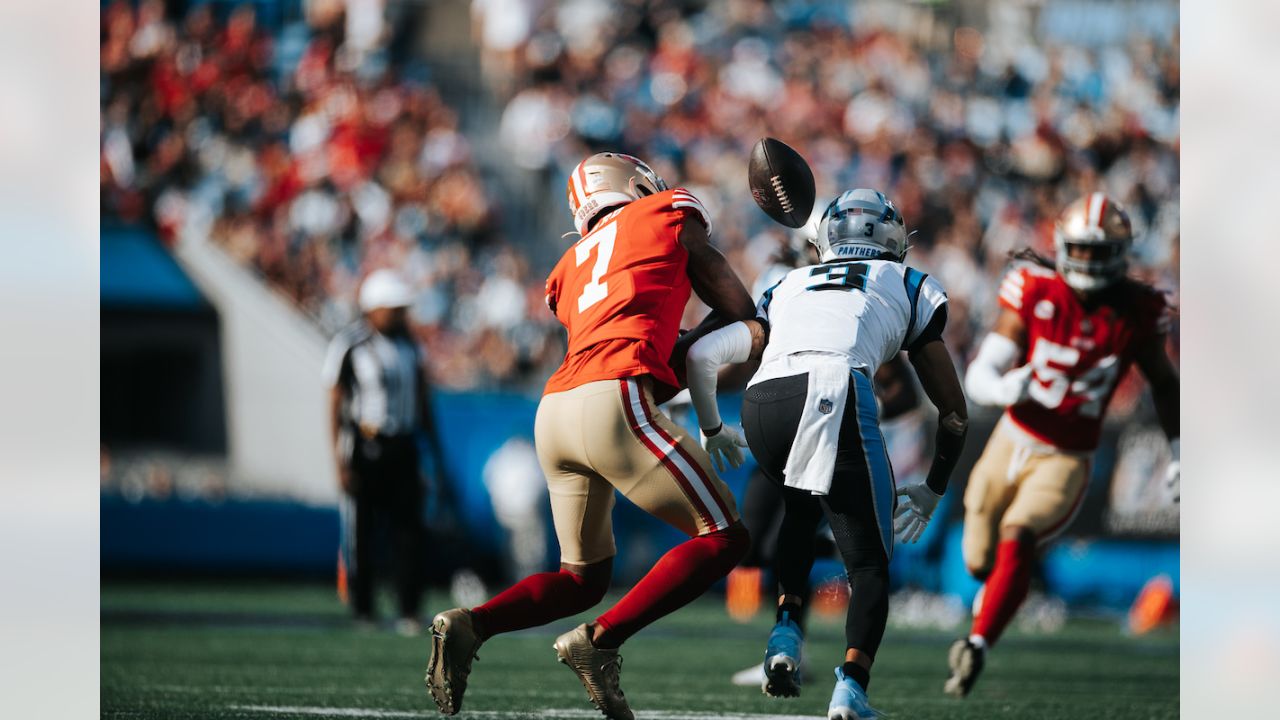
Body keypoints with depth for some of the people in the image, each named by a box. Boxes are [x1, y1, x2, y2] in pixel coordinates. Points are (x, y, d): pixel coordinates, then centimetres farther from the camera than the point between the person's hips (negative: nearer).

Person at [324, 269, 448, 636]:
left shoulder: (408, 344, 10)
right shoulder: (349, 345, -7)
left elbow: (423, 400, 16)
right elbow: (335, 406, -8)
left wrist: (436, 454, 14)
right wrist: (341, 463, -13)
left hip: (402, 450, 5)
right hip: (364, 450, -5)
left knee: (410, 530, -2)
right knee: (361, 533, 1)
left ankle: (409, 612, 1)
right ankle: (363, 612, 9)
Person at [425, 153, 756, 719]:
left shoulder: (571, 270, 30)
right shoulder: (668, 213, 15)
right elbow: (738, 308, 15)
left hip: (554, 416, 7)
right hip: (613, 402, -7)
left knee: (583, 578, 20)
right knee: (723, 538, 1)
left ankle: (470, 626, -2)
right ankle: (600, 641, -12)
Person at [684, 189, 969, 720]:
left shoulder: (787, 289, 36)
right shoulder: (909, 287, 30)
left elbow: (700, 354, 31)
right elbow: (953, 412, 31)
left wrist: (712, 429, 49)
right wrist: (932, 491, 45)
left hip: (764, 401, 3)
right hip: (836, 397, -3)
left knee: (801, 507, 35)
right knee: (869, 561, 8)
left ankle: (787, 627, 15)